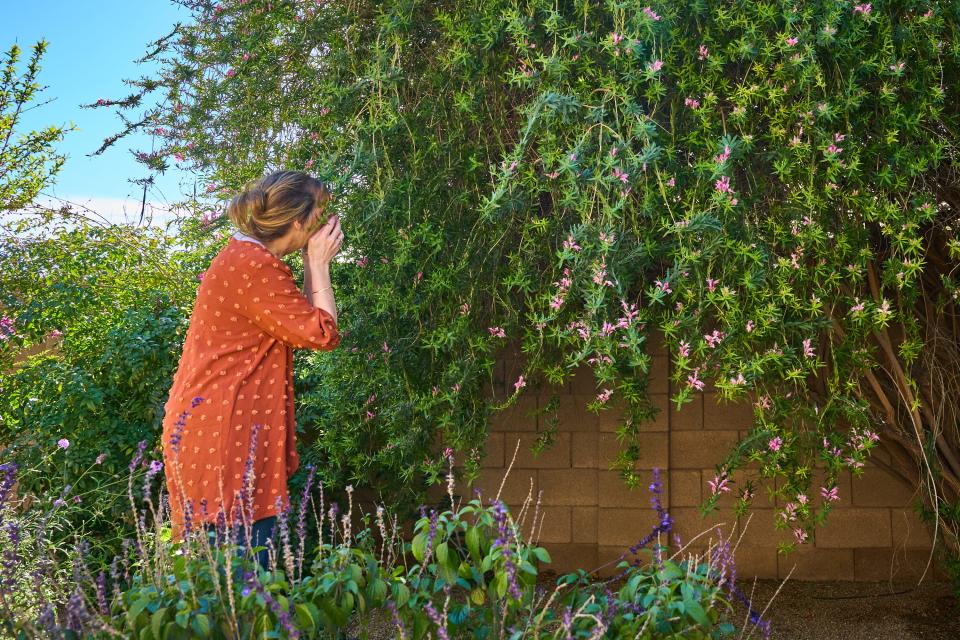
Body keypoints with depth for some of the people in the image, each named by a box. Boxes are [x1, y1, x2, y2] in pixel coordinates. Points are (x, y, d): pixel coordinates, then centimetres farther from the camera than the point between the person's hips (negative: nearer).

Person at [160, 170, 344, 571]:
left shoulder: (243, 257, 17)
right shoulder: (255, 267, -17)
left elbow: (301, 320, 19)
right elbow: (322, 334, -15)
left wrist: (313, 265, 12)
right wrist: (319, 265, -5)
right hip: (224, 433, -11)